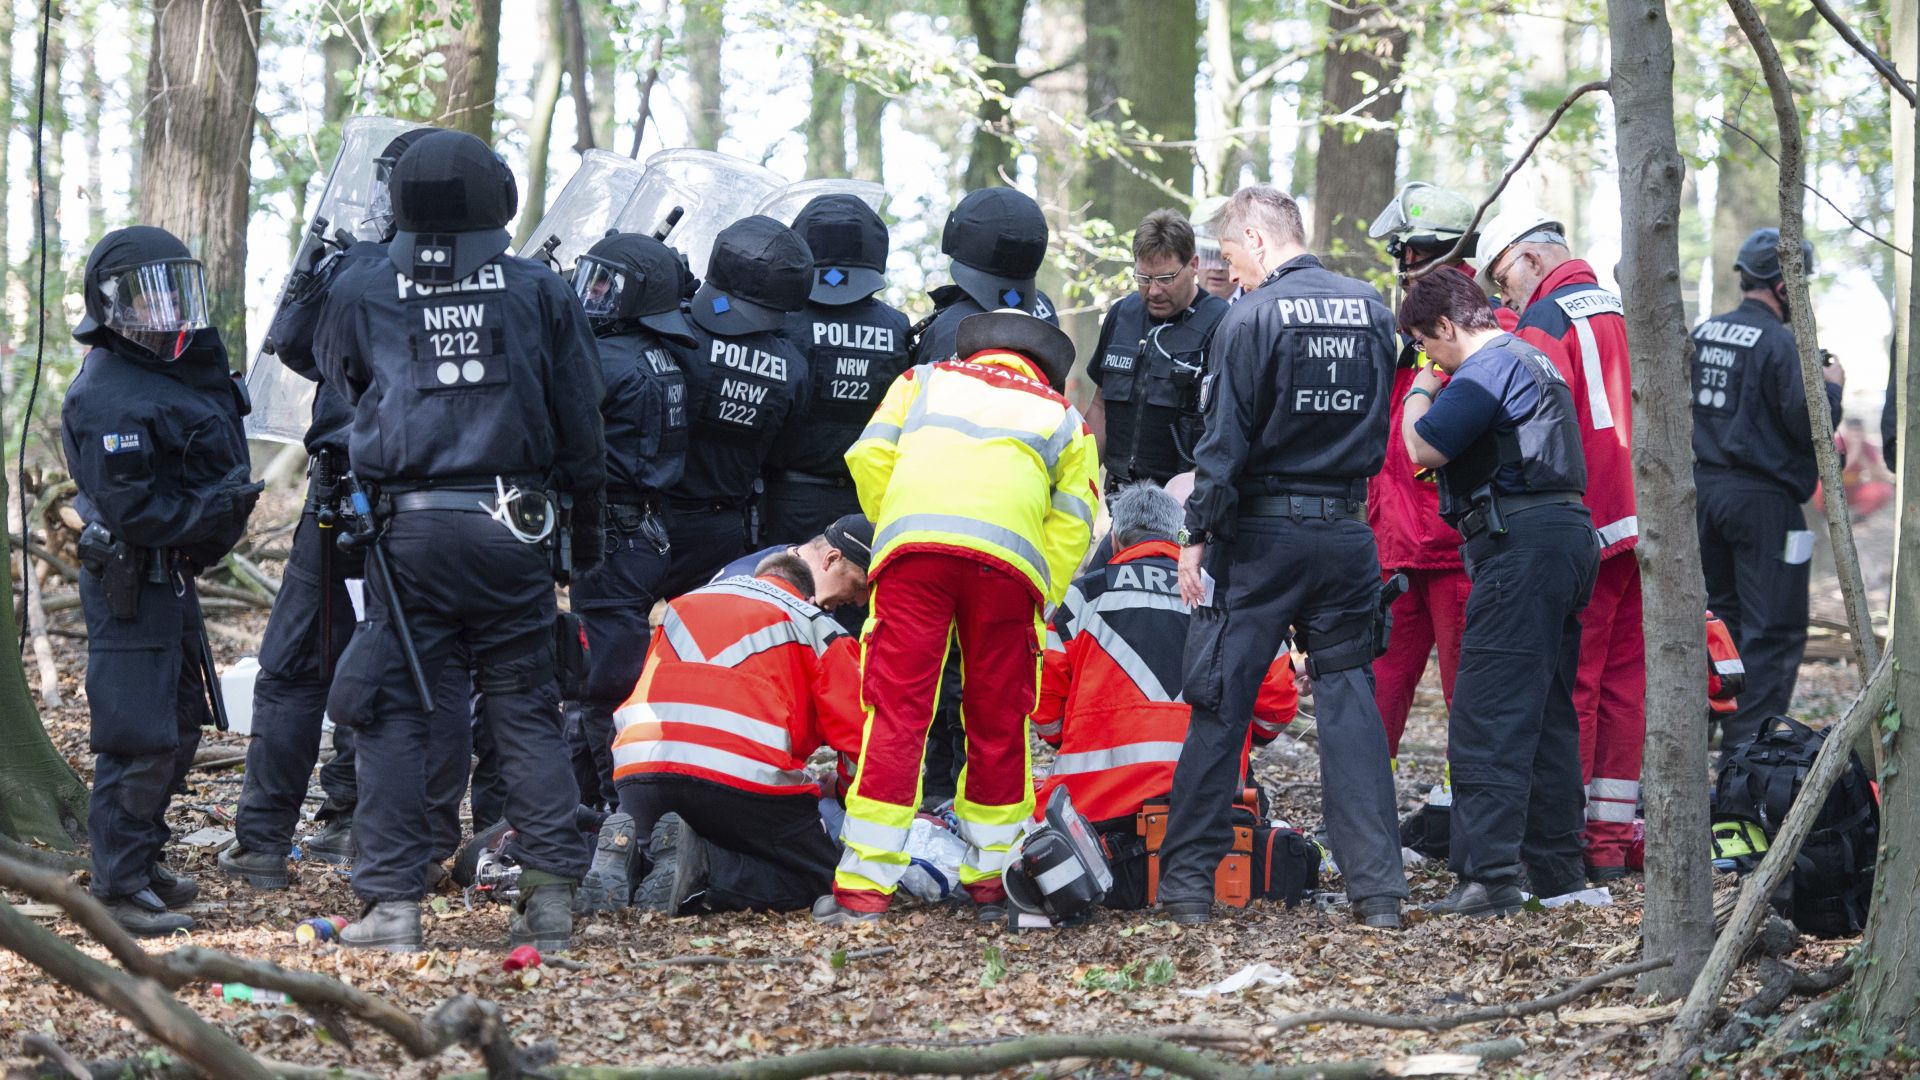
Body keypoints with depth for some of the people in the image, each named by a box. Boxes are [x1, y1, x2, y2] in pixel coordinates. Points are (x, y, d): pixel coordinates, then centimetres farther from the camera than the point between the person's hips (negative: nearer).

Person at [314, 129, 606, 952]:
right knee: (526, 710, 9)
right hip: (511, 524, 1)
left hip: (408, 529, -1)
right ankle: (550, 891, 5)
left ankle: (391, 903, 0)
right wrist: (585, 527, 19)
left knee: (393, 713, 4)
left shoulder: (360, 293, 2)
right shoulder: (539, 292, 4)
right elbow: (580, 422, 9)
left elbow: (336, 383, 18)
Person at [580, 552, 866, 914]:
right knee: (815, 874, 7)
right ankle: (700, 860, -17)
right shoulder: (816, 628, 16)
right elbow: (856, 732, 9)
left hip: (639, 767, 5)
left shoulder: (682, 606, 31)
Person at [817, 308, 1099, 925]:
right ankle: (991, 880, 20)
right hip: (1008, 560, 0)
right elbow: (1071, 528, 18)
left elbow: (869, 458, 17)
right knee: (999, 723, 13)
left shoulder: (926, 381, 31)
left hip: (911, 543, 0)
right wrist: (1037, 607, 18)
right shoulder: (1065, 419, 30)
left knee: (897, 712, -2)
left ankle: (862, 888, -6)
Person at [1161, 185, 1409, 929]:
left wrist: (1198, 535, -7)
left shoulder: (1253, 317, -11)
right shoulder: (1372, 311, 6)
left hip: (1262, 533, -4)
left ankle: (1188, 881, 6)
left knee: (1220, 703, 3)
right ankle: (1377, 886, 2)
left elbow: (1226, 441, -12)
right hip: (1348, 532, 5)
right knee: (1350, 700, 8)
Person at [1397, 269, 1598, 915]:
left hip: (1522, 544, -11)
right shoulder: (1532, 361, 23)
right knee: (1548, 715, 16)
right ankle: (1556, 870, 21)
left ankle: (1488, 878, -20)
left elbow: (1424, 449, -15)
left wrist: (1420, 393, 4)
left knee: (1487, 720, -13)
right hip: (1567, 532, 11)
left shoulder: (1488, 368, -10)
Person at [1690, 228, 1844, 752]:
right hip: (1763, 497, -8)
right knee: (1773, 630, -4)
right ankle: (1751, 744, -9)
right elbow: (1808, 423, -19)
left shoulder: (1702, 334, 8)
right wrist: (1831, 386, -1)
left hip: (1705, 488, 8)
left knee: (1719, 615, 18)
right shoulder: (1780, 343, -15)